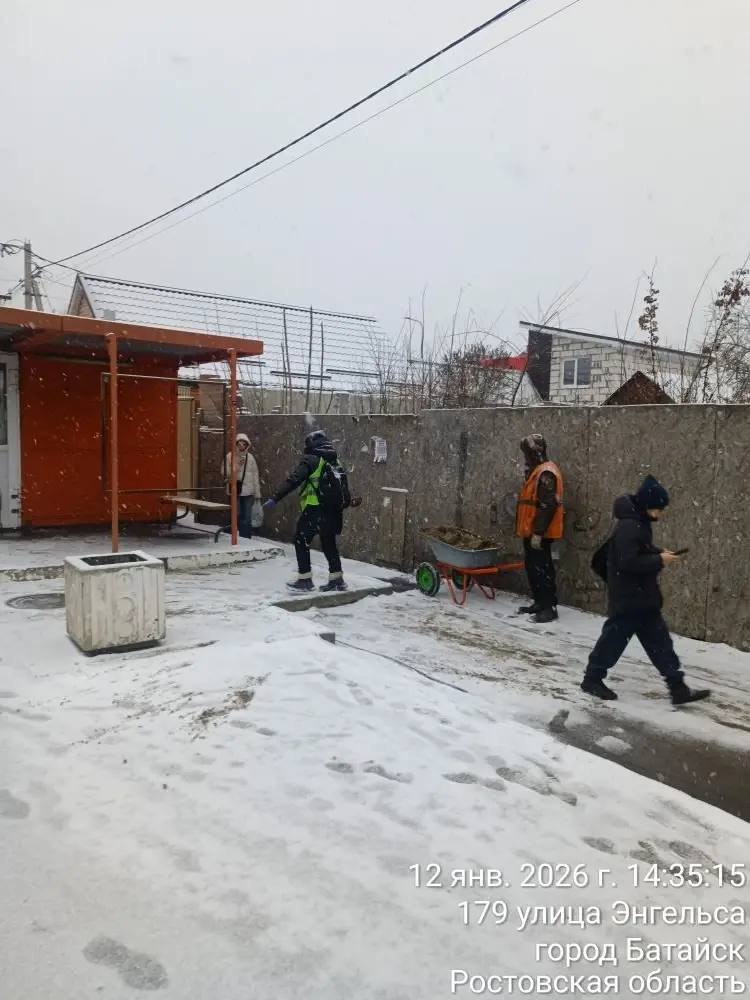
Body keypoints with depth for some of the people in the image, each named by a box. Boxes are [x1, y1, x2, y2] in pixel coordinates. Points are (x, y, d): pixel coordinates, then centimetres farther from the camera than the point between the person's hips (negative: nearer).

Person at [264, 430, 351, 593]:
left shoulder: (311, 460, -7)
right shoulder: (335, 461, 13)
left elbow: (293, 481, -16)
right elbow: (343, 485, 19)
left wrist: (275, 498, -18)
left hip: (315, 509, -7)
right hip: (334, 510, 7)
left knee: (301, 541, 4)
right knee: (329, 543, 18)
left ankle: (305, 580, 2)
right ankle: (336, 579, 21)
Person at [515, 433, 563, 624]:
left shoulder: (546, 473, -17)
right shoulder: (536, 471, 17)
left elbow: (547, 505, -23)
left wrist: (538, 532, -24)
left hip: (539, 533, -10)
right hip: (531, 531, 10)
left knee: (542, 569, -6)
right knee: (532, 567, 15)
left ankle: (549, 607, 0)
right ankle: (539, 602, 24)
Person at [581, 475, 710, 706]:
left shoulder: (639, 523, 9)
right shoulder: (629, 527, -23)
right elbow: (628, 562, -28)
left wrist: (659, 552, 5)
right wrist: (659, 560, -19)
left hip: (643, 598, 10)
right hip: (628, 599, -10)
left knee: (659, 641, 11)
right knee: (614, 639, 3)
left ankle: (678, 688, 16)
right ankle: (592, 679, 19)